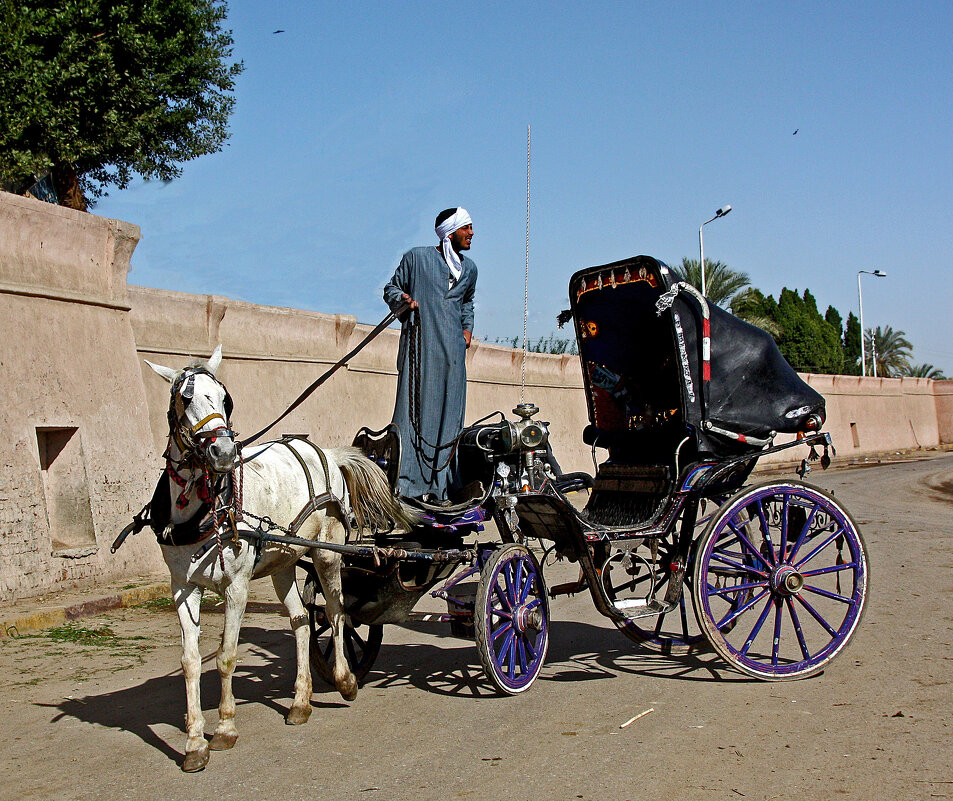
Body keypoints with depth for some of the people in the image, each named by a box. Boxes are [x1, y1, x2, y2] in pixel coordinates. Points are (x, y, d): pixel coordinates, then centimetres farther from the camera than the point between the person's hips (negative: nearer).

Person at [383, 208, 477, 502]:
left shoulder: (469, 269, 20)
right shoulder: (416, 257, 5)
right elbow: (391, 288, 10)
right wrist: (403, 298, -11)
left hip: (453, 349, 5)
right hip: (419, 344, -5)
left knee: (448, 414, -1)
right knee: (413, 409, -10)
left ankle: (437, 487, 2)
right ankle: (404, 483, -9)